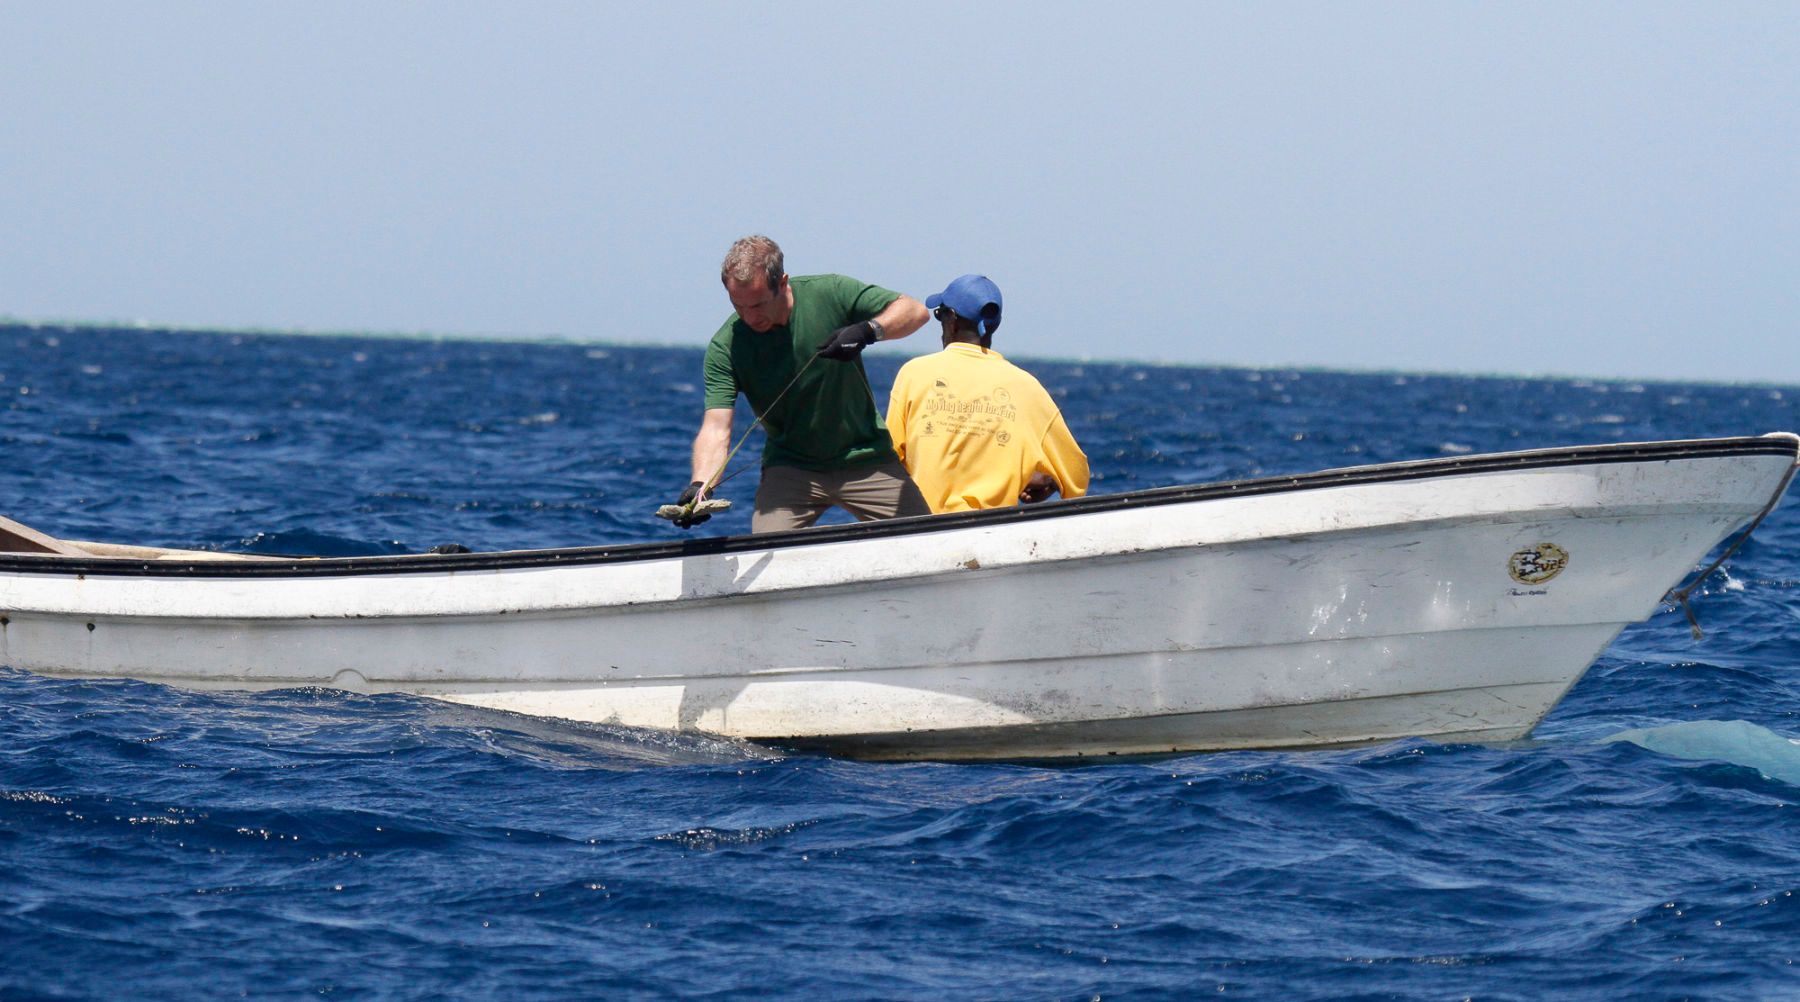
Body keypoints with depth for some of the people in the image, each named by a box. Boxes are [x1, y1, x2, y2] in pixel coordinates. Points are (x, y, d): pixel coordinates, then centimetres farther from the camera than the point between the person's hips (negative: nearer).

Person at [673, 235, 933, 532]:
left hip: (864, 459, 0)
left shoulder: (830, 294, -14)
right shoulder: (725, 347, -14)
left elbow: (916, 311, -11)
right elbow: (716, 427, -21)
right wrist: (700, 485, -40)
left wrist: (868, 330, -31)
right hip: (790, 470, 0)